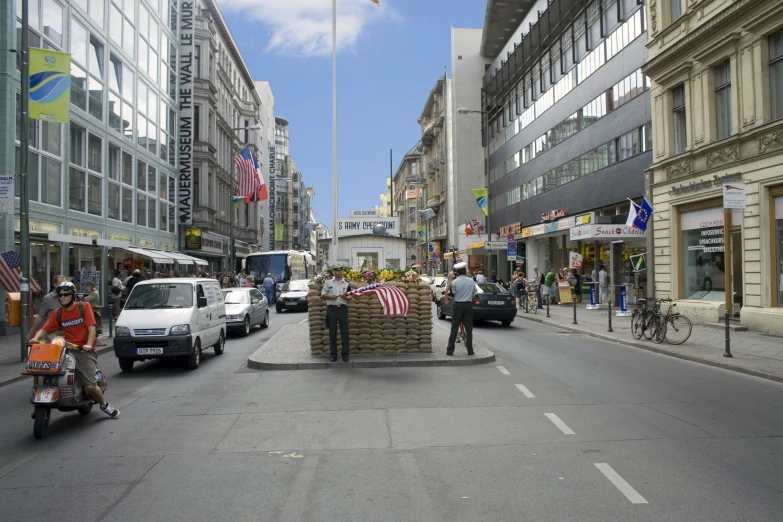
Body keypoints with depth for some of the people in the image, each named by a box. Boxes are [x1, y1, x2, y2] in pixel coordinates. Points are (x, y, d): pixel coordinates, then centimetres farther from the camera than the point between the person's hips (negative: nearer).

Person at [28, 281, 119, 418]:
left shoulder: (84, 307, 0)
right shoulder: (58, 313, 11)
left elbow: (91, 328, -7)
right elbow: (44, 329, 6)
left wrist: (89, 345, -22)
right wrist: (35, 338, -16)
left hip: (84, 350, -4)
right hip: (67, 350, 4)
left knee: (90, 386, -15)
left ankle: (104, 404, 15)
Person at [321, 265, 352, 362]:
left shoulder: (347, 283, 7)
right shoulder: (328, 282, 4)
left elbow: (349, 298, 8)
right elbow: (322, 295, 7)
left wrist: (345, 297, -14)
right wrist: (330, 297, -12)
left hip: (343, 308, 1)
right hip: (332, 308, -1)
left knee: (344, 332, 1)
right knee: (332, 332, 3)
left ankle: (345, 354, 8)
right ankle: (333, 354, 11)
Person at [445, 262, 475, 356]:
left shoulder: (454, 282, -10)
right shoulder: (471, 281, 0)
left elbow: (452, 294, -4)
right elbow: (474, 293, 9)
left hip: (458, 305, -2)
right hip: (468, 305, 2)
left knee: (454, 328, 3)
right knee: (469, 328, 8)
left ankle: (450, 350, 4)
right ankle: (470, 350, 10)